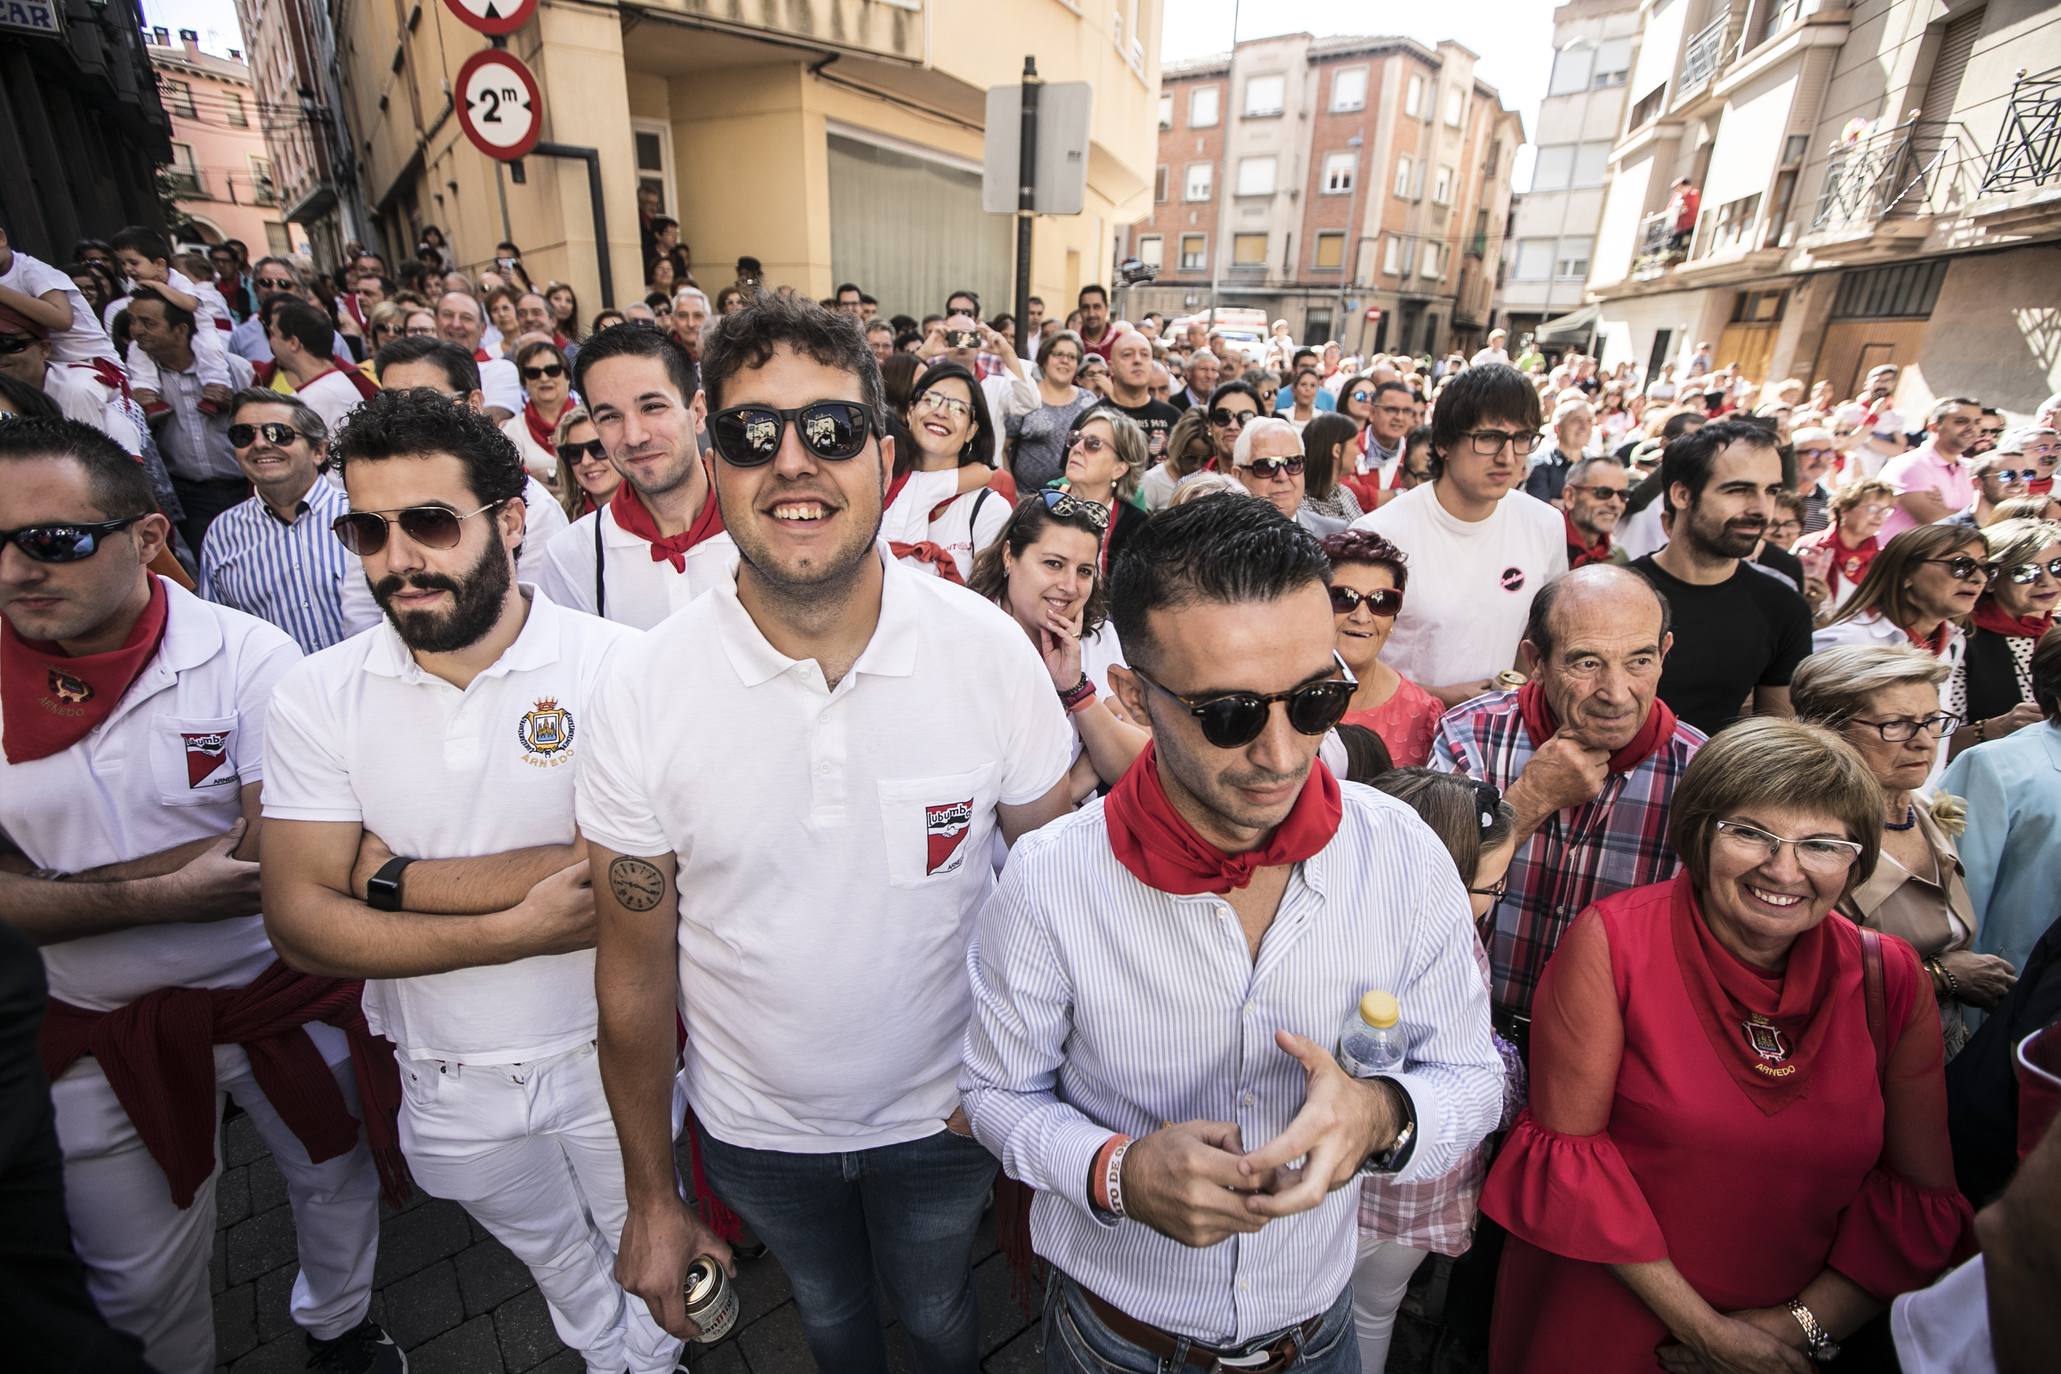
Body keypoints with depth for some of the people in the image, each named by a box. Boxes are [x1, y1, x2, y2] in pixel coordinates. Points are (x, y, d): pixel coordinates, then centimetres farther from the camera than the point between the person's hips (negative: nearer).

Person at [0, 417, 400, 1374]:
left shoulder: (247, 655, -17)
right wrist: (161, 895, -25)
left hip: (282, 995, -1)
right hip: (101, 1034, 2)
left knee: (336, 1182, 22)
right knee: (137, 1285, 20)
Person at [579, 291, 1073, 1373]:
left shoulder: (990, 649, -21)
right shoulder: (640, 688, -20)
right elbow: (636, 969, -9)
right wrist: (652, 1195, 0)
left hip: (947, 1110, -1)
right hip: (752, 1123, 1)